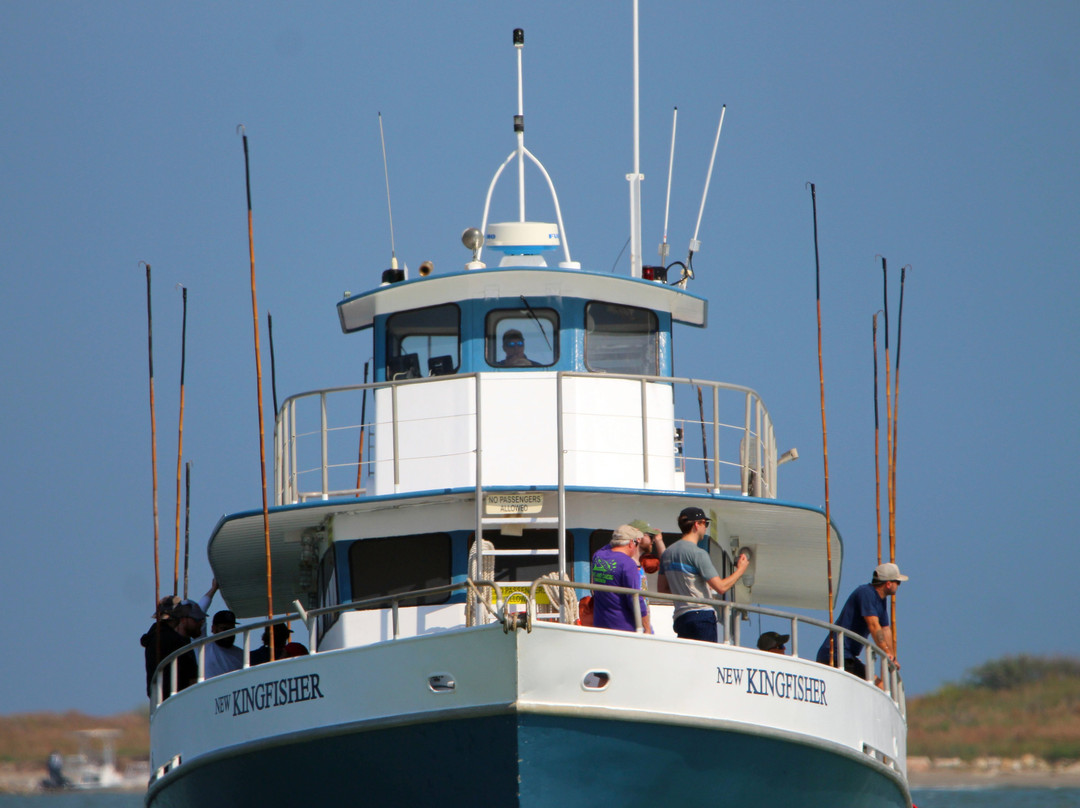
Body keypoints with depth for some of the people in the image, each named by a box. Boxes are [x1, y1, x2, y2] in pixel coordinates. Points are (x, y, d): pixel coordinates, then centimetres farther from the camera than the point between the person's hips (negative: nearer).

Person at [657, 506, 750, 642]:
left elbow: (662, 588, 19)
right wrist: (740, 570, 3)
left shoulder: (668, 553, 14)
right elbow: (720, 587, -12)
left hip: (680, 616, 8)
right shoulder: (698, 554, -11)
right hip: (701, 615, -8)